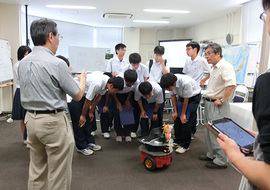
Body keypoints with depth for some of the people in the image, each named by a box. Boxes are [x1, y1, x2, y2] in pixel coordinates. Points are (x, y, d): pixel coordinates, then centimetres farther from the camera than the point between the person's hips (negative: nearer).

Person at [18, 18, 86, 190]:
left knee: (37, 171, 20)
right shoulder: (56, 63, -17)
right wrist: (83, 78, 11)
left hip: (31, 118, 8)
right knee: (58, 175, 7)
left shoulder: (23, 63, 5)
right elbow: (78, 95, -10)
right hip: (53, 121, -7)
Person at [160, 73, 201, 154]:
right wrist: (175, 111, -2)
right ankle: (177, 141, 20)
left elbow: (186, 99, -25)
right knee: (177, 118, 3)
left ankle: (185, 145, 4)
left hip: (194, 96, -6)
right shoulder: (171, 82, -22)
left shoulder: (186, 82, -40)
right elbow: (173, 96, -6)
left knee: (186, 121, -10)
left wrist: (183, 114, -14)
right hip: (182, 96, 6)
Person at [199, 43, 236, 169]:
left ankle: (221, 161, 10)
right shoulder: (214, 67, 15)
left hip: (217, 105, -10)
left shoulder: (225, 66, -17)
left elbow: (231, 85, -30)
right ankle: (212, 155, 33)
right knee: (209, 131, 18)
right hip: (209, 103, 10)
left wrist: (222, 100, -25)